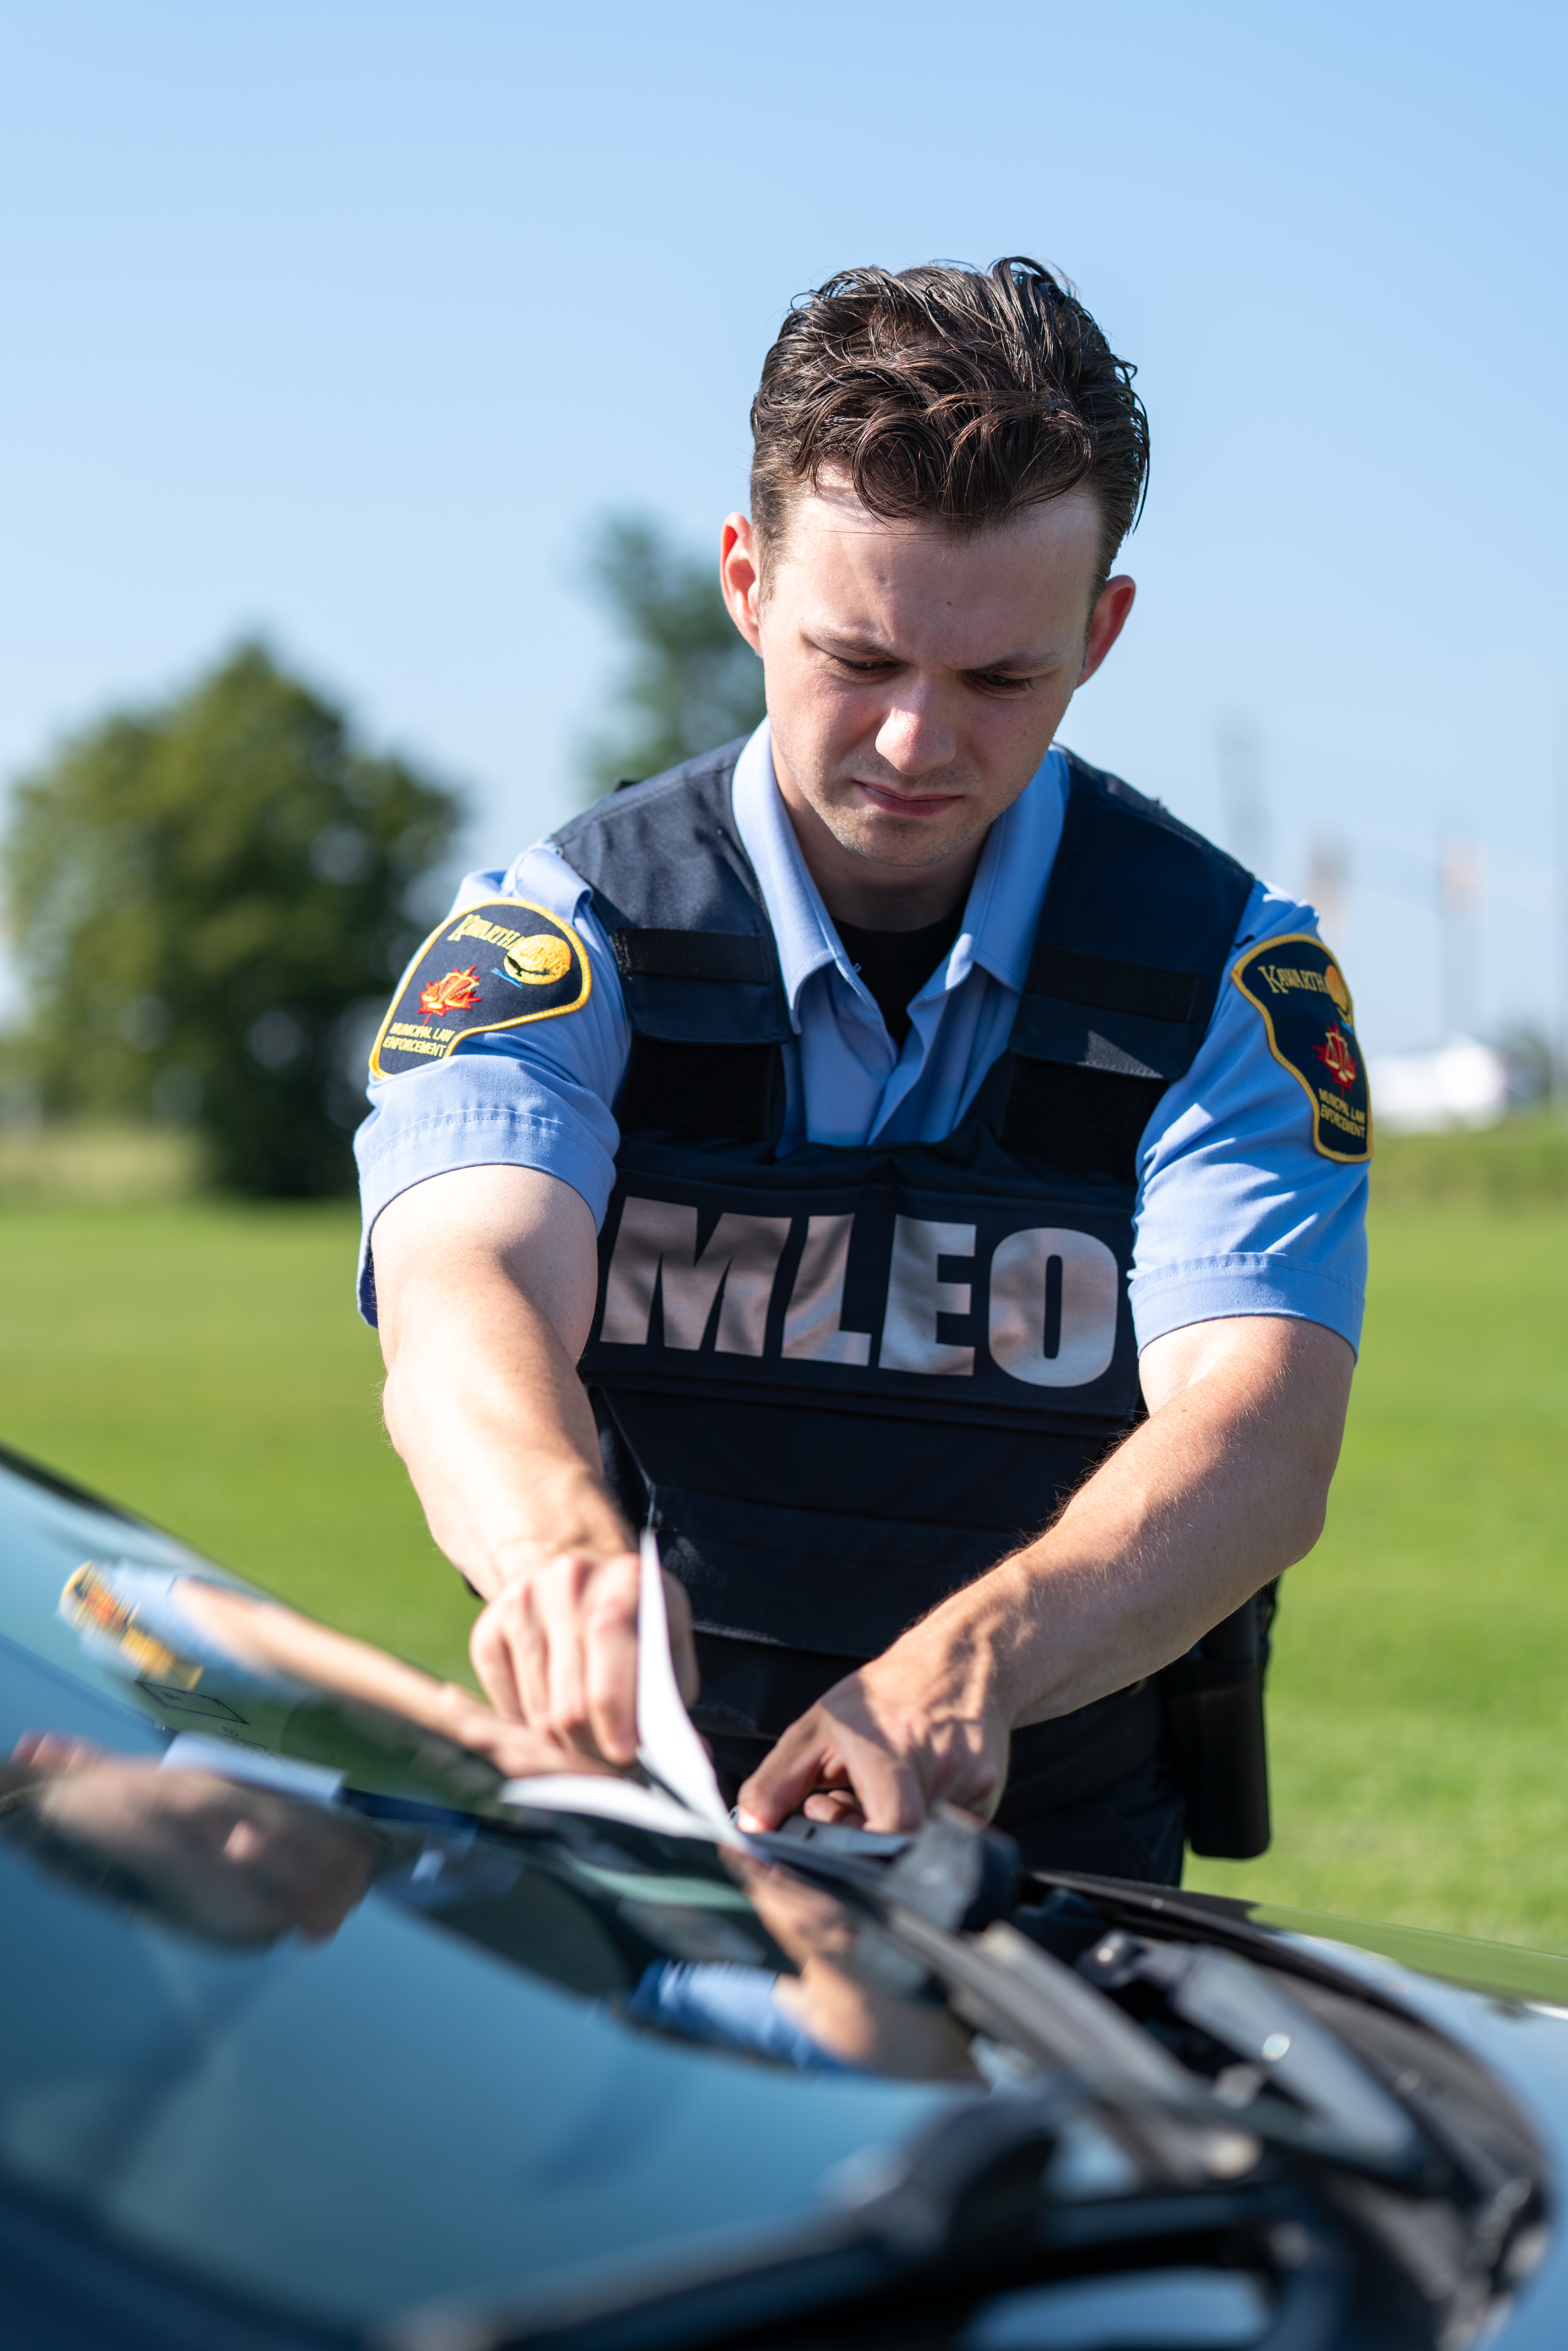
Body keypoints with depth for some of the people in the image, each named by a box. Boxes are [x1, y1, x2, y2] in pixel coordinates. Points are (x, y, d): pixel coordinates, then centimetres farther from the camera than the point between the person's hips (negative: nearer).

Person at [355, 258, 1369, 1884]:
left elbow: (1260, 1443, -14)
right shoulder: (558, 933, 1)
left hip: (1058, 1870, 0)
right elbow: (465, 1302, -18)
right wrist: (565, 1546, -42)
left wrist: (969, 1661, -35)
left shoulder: (1231, 970, 1)